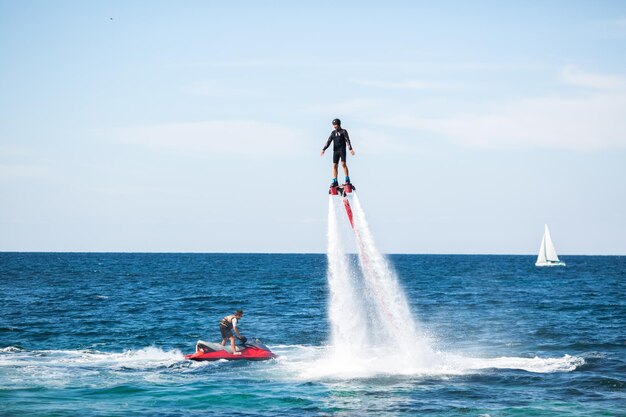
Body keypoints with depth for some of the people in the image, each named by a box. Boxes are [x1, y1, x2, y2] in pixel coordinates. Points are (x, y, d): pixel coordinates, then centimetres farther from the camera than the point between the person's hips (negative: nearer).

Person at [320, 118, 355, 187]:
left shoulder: (343, 131, 2)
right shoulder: (333, 133, 15)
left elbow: (347, 140, -8)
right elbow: (329, 141, 13)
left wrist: (350, 149, -20)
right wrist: (323, 149, 4)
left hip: (342, 150, -5)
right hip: (335, 151, 5)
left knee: (343, 163, -17)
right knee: (334, 165, -2)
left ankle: (347, 179, -16)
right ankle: (335, 181, 0)